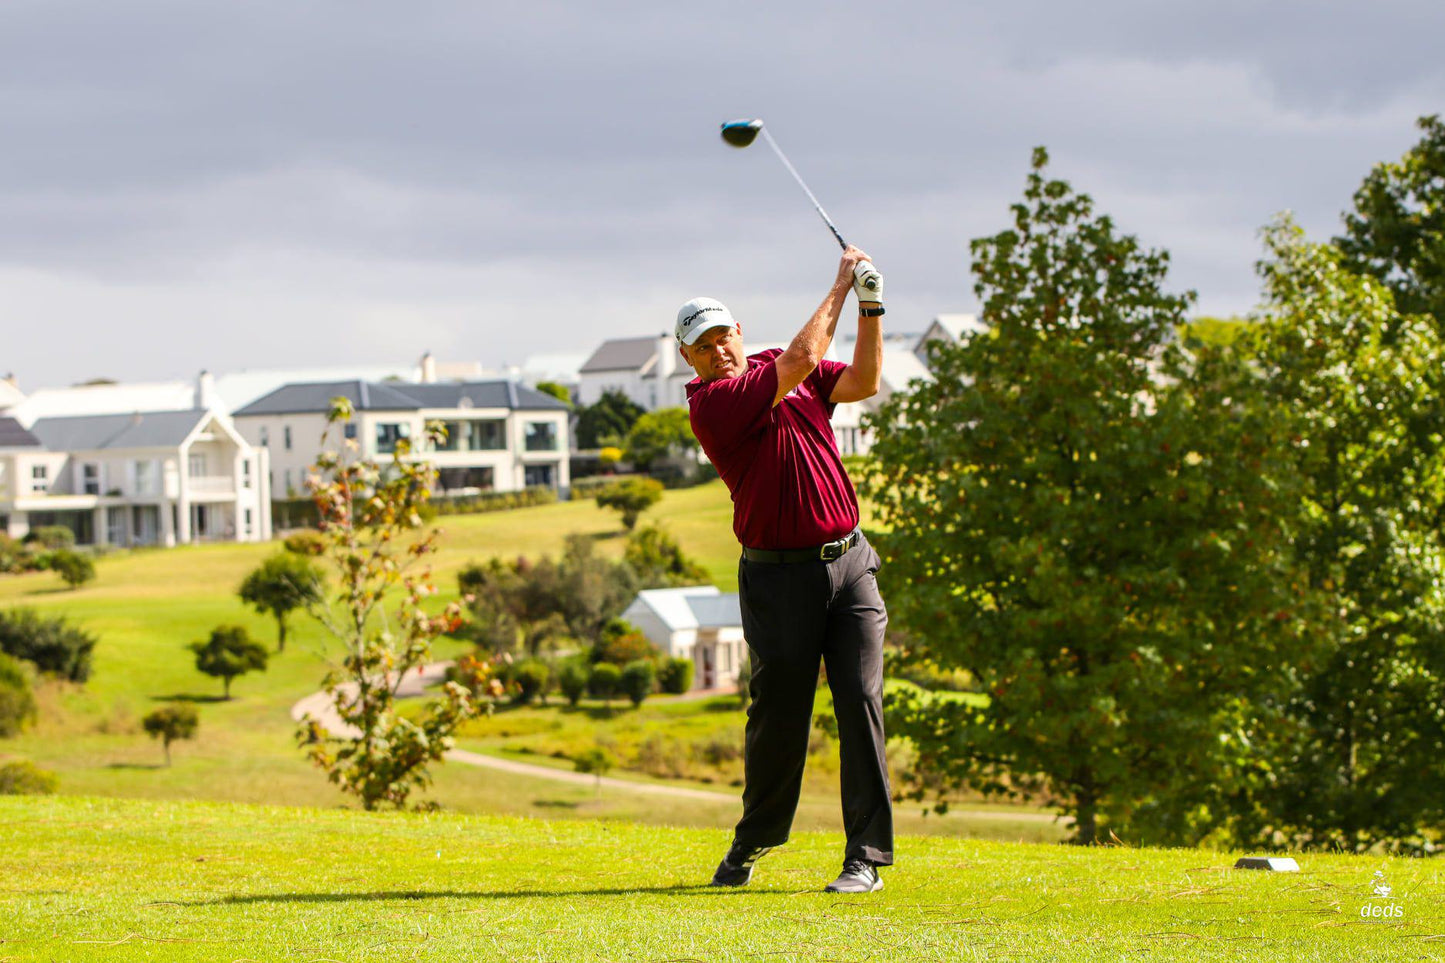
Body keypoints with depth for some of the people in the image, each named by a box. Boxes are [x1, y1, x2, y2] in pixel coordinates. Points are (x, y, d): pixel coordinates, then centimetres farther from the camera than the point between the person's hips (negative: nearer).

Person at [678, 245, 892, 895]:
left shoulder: (778, 371, 12)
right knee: (778, 715, 2)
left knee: (860, 701, -6)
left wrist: (870, 307, -6)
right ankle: (751, 845, 24)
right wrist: (842, 285, -8)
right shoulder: (709, 404, -11)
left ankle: (866, 858, -6)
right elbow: (801, 360, -18)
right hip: (778, 574, -4)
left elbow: (863, 382, 4)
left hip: (848, 561, 4)